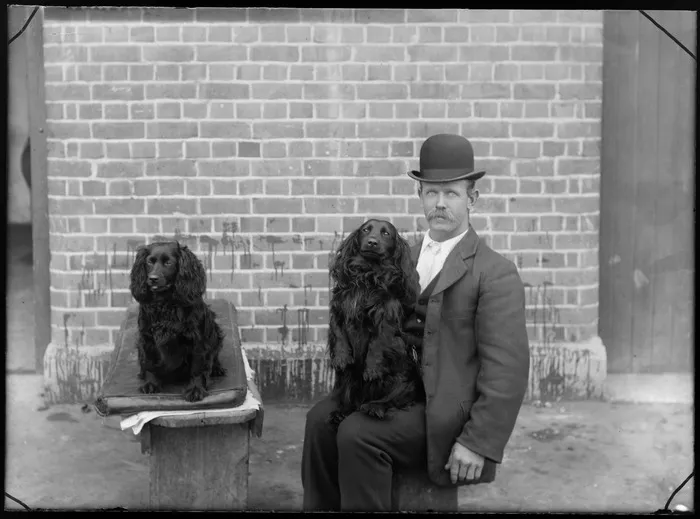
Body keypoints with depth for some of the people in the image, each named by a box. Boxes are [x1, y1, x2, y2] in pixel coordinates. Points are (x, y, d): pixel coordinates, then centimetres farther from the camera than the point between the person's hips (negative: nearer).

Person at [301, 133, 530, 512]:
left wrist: (479, 444, -17)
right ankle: (321, 506, 7)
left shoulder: (495, 273, -8)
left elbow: (507, 367, -13)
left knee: (357, 434, -23)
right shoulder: (407, 257, 13)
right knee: (322, 418, -10)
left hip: (447, 410, -6)